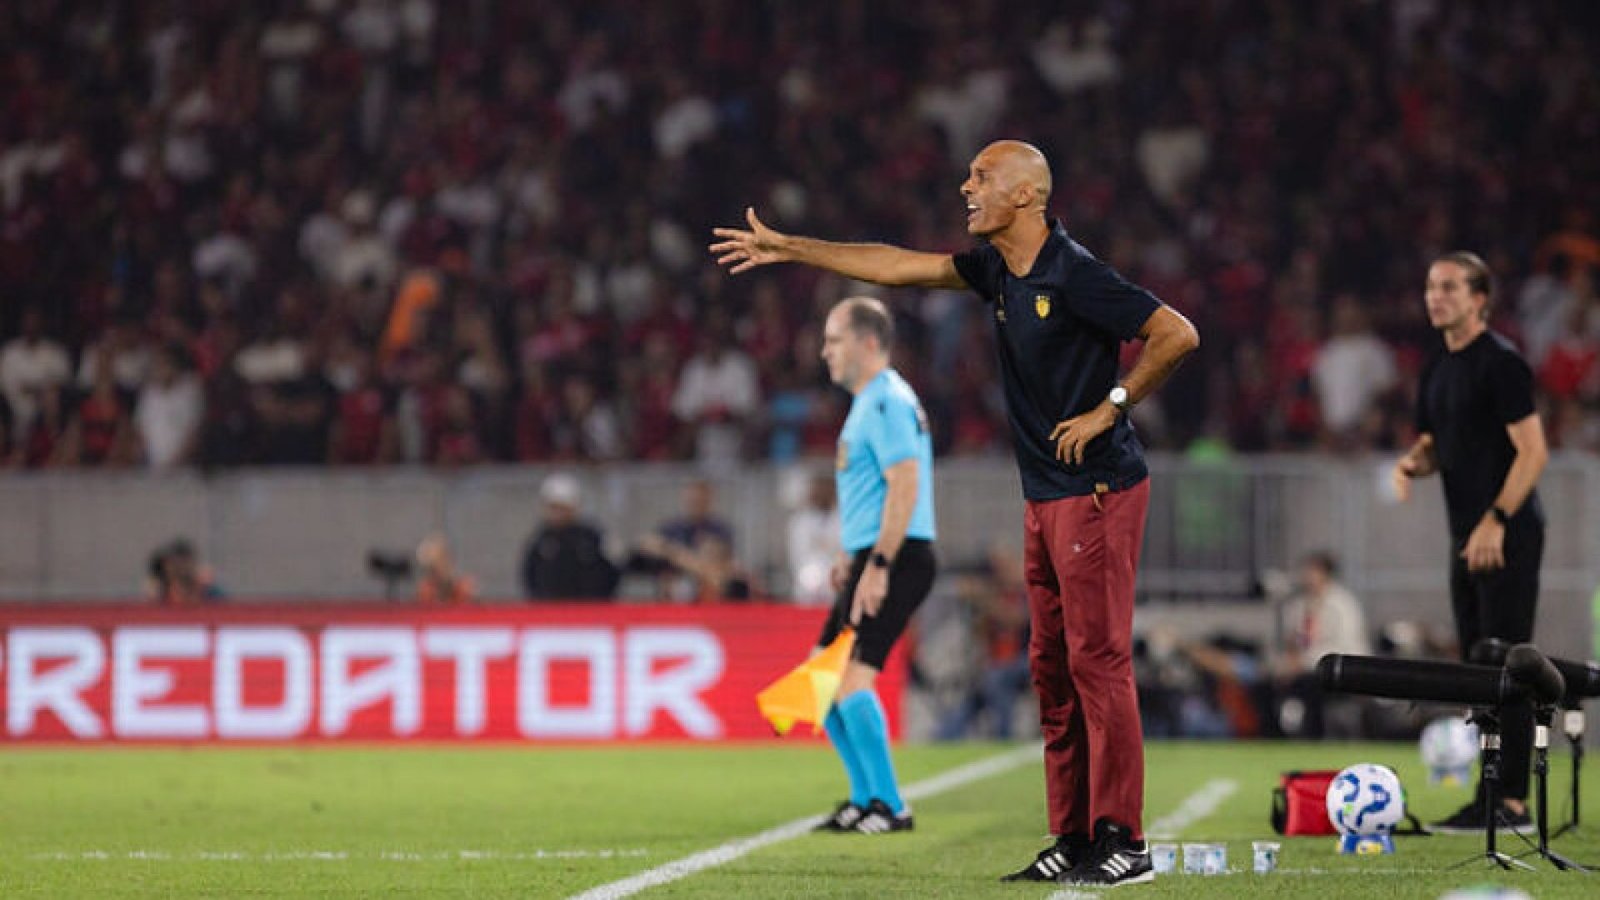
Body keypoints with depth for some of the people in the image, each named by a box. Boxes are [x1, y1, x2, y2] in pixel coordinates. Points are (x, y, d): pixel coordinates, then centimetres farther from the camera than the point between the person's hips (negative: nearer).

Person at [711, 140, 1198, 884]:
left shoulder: (1075, 276, -16)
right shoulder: (995, 269, 10)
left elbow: (1178, 334, -17)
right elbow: (901, 266, 17)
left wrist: (1109, 408, -13)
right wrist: (787, 249, 19)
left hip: (1097, 490, -9)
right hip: (1044, 496, 9)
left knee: (1098, 660, -10)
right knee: (1052, 667, 9)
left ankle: (1123, 843, -9)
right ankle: (1074, 839, 14)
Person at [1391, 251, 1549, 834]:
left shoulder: (1500, 363, -11)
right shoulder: (1438, 370, 16)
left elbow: (1533, 449, -15)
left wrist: (1496, 520, -21)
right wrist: (1411, 463, 2)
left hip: (1507, 538, -9)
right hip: (1468, 538, 9)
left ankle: (1512, 802, -10)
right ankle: (1490, 794, 14)